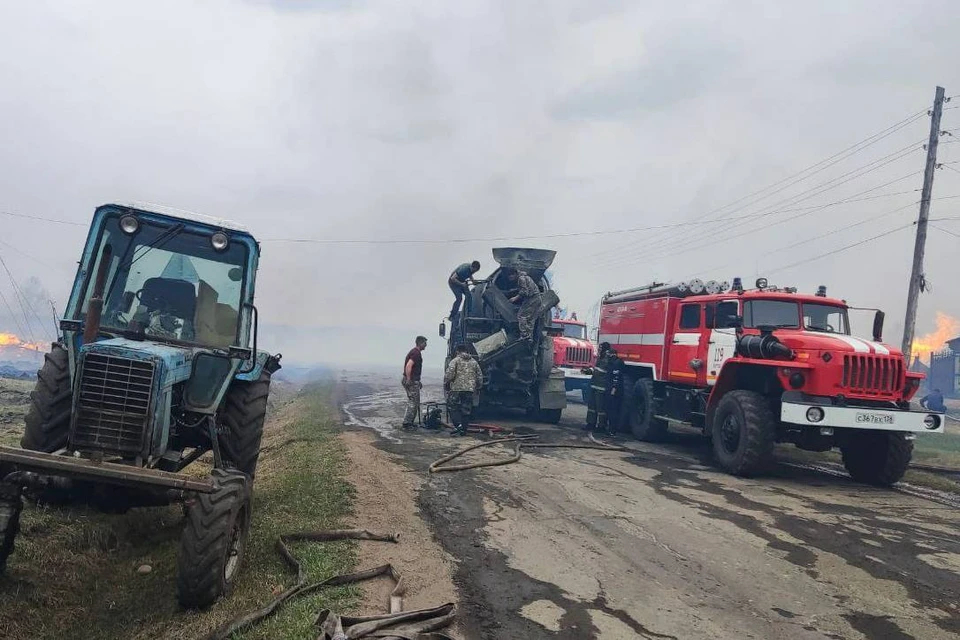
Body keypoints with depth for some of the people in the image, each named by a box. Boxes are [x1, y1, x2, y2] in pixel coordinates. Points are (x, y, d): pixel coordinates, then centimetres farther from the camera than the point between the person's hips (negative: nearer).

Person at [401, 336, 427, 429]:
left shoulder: (414, 352, 18)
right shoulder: (416, 353, -15)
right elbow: (408, 366, -27)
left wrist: (418, 382, 27)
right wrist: (408, 380, -25)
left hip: (413, 381, 10)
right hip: (411, 381, -10)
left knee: (415, 403, 16)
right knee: (412, 403, -5)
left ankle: (410, 422, 21)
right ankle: (407, 423, -2)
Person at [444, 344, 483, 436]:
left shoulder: (455, 361, -2)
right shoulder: (474, 362, 14)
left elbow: (449, 374, -12)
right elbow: (480, 376, 16)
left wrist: (446, 384, 0)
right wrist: (477, 388, 25)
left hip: (456, 389, -4)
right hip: (469, 390, 4)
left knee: (453, 408, 5)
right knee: (466, 410, 8)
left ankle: (458, 425, -10)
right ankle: (463, 430, 10)